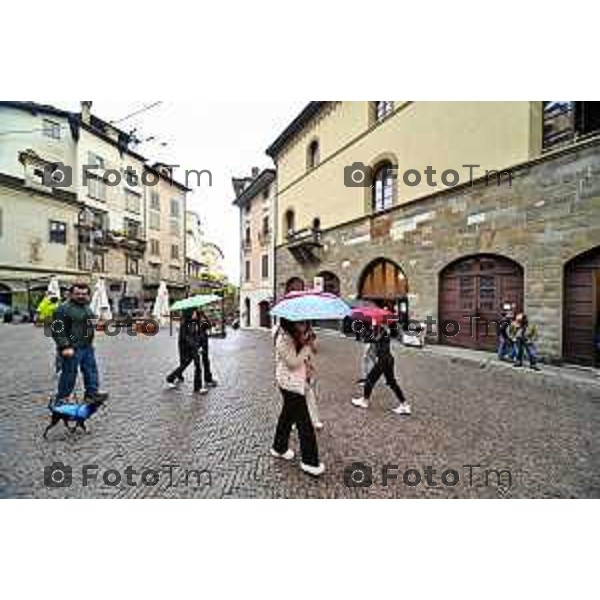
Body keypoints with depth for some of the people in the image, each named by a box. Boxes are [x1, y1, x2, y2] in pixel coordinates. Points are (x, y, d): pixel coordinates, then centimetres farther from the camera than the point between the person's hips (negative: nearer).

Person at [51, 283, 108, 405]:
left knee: (91, 370, 10)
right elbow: (57, 330, -15)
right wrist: (65, 346, -21)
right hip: (72, 348, -8)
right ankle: (61, 399, 17)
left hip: (87, 347, 8)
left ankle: (92, 393, 19)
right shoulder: (64, 309, -11)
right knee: (69, 373, 2)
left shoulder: (87, 308, 15)